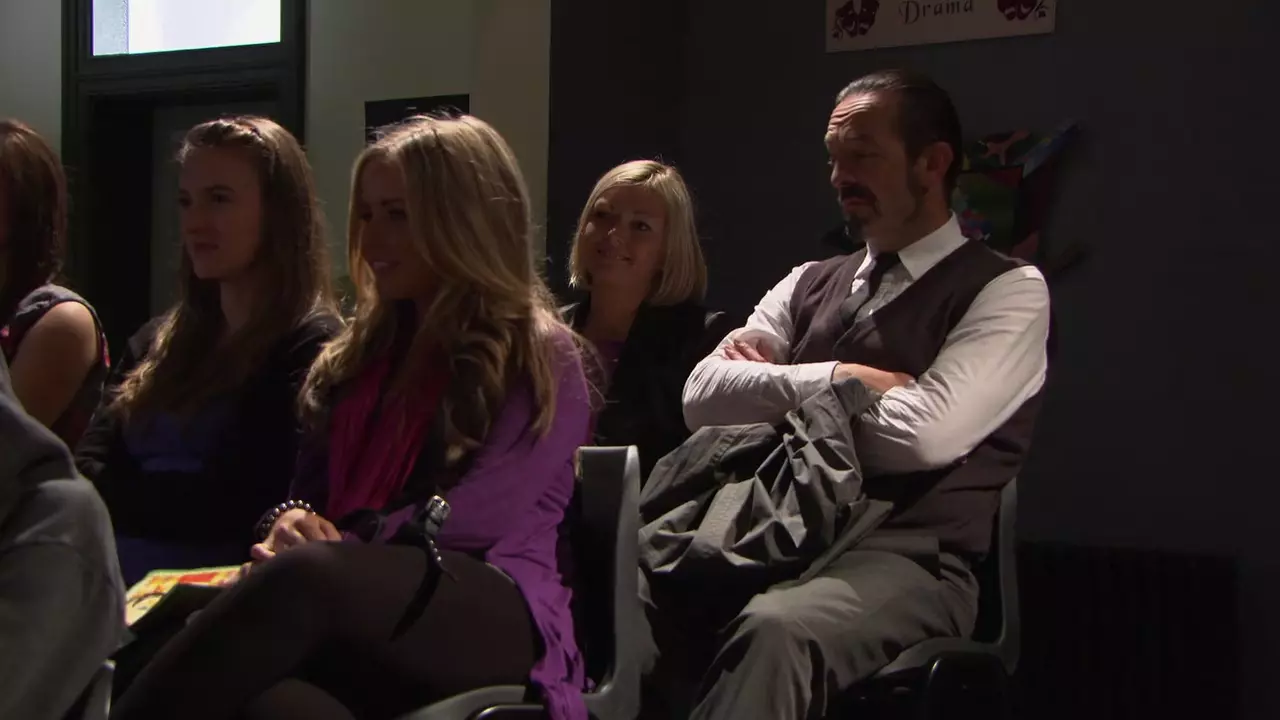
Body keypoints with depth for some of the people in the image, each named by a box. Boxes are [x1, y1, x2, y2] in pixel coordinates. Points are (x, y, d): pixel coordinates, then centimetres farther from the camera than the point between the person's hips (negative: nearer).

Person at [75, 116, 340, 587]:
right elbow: (88, 469, 9)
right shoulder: (157, 340, 21)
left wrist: (108, 494, 1)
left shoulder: (312, 346, -3)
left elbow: (232, 504, -10)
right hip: (116, 585, 7)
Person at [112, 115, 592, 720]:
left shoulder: (542, 359, 7)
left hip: (496, 623, -5)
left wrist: (341, 541, -11)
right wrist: (292, 522, -2)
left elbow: (482, 514, -6)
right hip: (358, 627, 5)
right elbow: (312, 489, 23)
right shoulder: (367, 350, 28)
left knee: (308, 576, -41)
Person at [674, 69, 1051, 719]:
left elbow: (922, 433, -14)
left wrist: (778, 398, 2)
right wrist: (835, 380, -6)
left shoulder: (1007, 291, 2)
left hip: (903, 564, -5)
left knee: (774, 632, -38)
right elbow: (704, 397, 7)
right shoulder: (809, 285, 21)